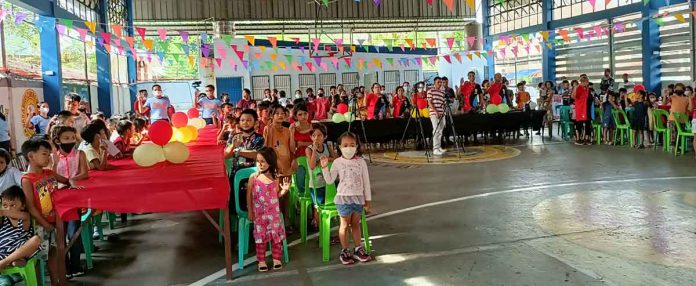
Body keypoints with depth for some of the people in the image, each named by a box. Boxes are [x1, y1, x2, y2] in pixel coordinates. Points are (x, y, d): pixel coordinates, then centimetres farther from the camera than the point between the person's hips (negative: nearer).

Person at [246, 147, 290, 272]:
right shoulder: (253, 177, -6)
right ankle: (261, 260, 14)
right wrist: (250, 211, -3)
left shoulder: (275, 178, -2)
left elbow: (277, 195, 8)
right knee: (261, 235, 4)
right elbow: (249, 195, -2)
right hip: (259, 212, -1)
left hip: (273, 212, 1)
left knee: (276, 235, 5)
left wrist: (285, 190, -12)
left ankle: (276, 259, 17)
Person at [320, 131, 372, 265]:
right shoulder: (338, 162, -4)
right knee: (345, 225, 6)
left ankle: (358, 249, 23)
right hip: (343, 198, -2)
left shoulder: (361, 162, -1)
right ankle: (344, 251, 16)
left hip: (358, 197, 2)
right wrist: (325, 167, -18)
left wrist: (368, 199, 4)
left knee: (356, 224, 12)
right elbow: (330, 180, -6)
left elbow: (366, 181, 3)